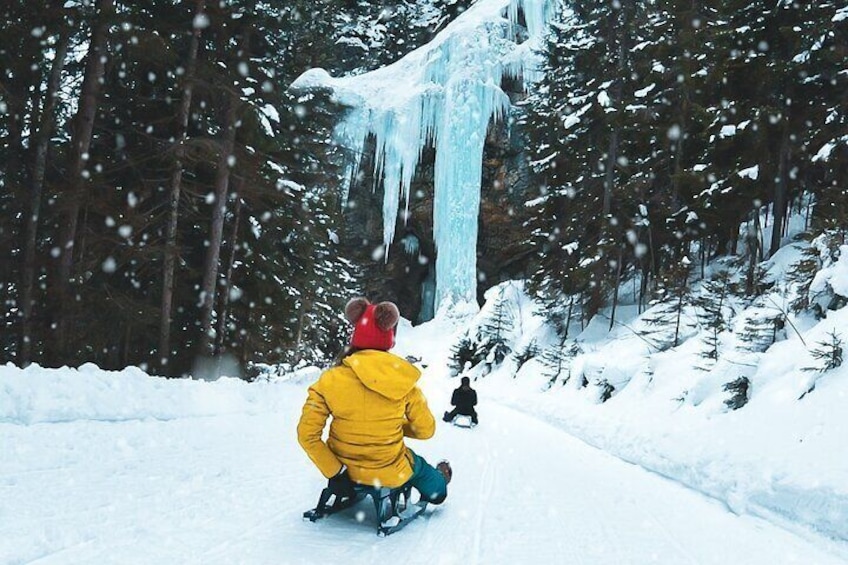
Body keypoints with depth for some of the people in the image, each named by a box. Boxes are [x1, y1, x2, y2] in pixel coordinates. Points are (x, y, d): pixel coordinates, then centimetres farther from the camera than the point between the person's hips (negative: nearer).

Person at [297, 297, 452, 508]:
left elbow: (307, 435, -16)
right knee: (419, 466, 36)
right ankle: (437, 487, 67)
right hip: (390, 475, -1)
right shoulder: (403, 380, -16)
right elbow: (425, 430, -4)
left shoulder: (329, 381, -16)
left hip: (346, 471, 1)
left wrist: (334, 472, -9)